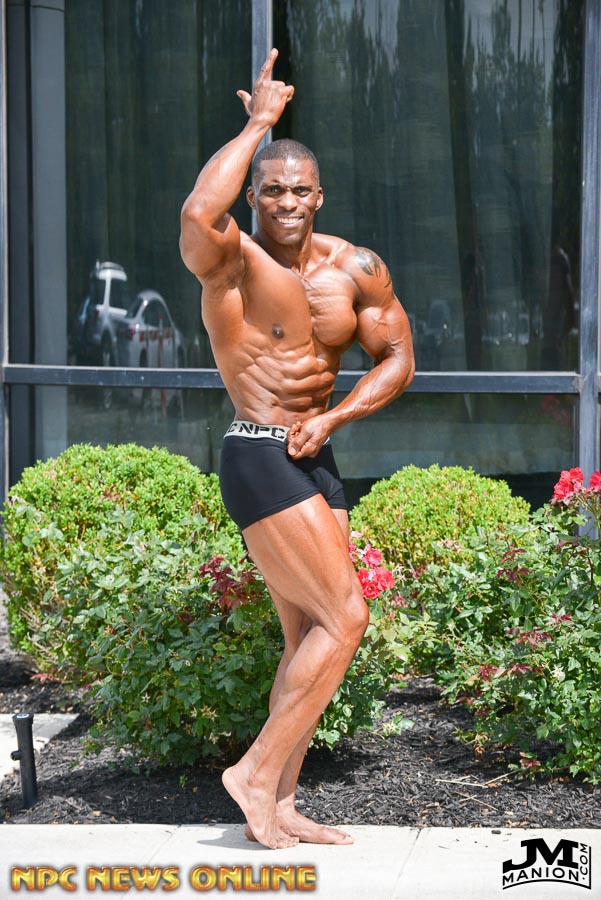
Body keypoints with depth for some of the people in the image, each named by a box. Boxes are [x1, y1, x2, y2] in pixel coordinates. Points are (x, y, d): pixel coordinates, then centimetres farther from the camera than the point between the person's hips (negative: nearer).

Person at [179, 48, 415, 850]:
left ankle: (279, 806, 16)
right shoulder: (230, 260, -12)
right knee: (344, 618, -14)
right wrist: (257, 122, -24)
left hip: (315, 461, 8)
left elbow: (397, 359, 10)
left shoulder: (356, 269, 5)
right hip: (259, 459, -7)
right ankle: (256, 772, -4)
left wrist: (332, 418, -6)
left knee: (311, 639, 8)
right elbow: (198, 212, -35)